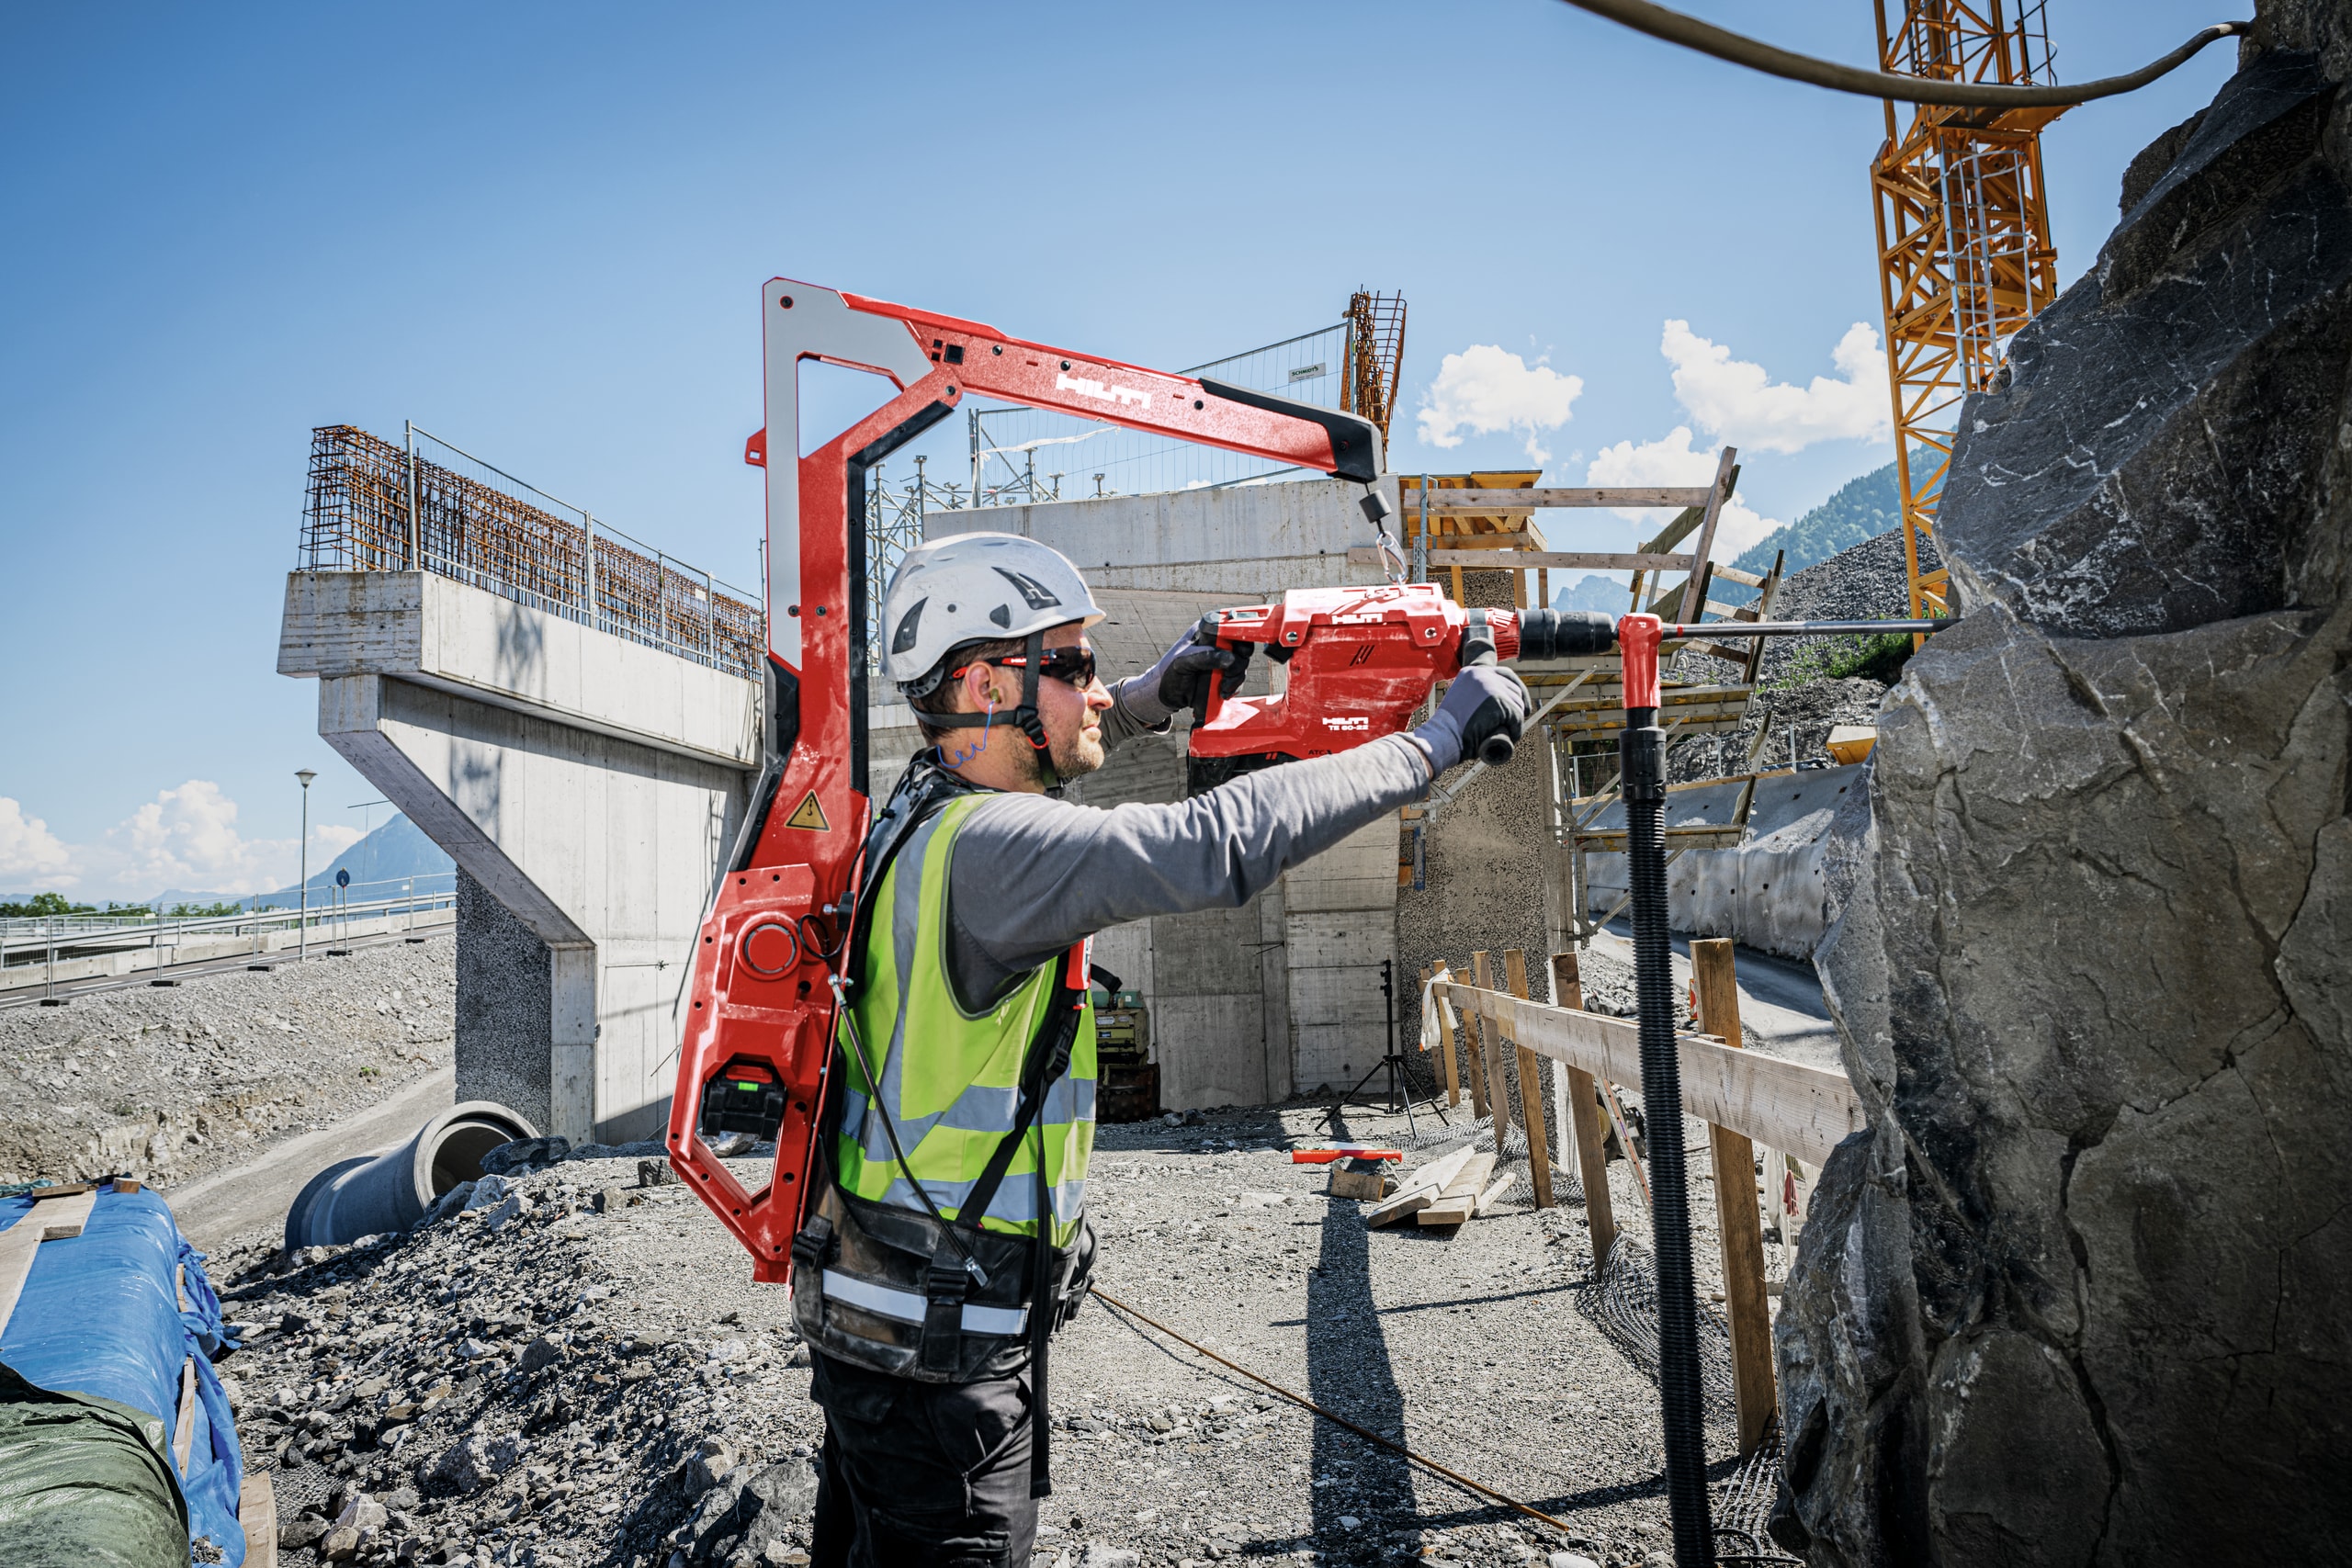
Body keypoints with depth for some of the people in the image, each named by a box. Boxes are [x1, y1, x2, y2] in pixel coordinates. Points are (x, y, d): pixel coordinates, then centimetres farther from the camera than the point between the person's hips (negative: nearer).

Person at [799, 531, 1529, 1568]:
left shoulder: (923, 803, 3)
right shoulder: (987, 848, -27)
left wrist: (1156, 694, 13)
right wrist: (1439, 738, -27)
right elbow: (1219, 843, -37)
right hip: (938, 1350, -9)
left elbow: (1032, 754, 25)